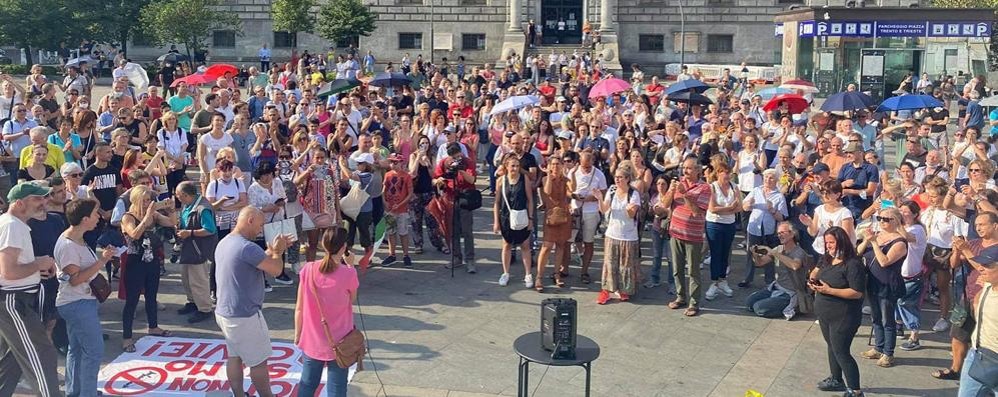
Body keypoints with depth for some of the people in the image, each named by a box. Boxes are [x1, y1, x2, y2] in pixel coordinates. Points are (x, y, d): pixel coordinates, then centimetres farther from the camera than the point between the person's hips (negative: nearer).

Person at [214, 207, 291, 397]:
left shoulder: (224, 243, 8)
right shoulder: (247, 247, -24)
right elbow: (275, 270, -20)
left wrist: (272, 251, 12)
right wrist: (277, 252, -3)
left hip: (224, 312, 9)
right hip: (244, 316, -9)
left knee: (234, 357, 15)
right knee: (259, 361, 6)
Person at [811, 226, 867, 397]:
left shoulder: (853, 264, -21)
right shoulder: (827, 259, 3)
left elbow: (857, 293, -25)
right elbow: (817, 271, 21)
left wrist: (829, 290, -27)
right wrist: (813, 279, -3)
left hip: (843, 317, -8)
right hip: (824, 314, 8)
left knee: (841, 352, -5)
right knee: (832, 347, 21)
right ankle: (836, 380, 38)